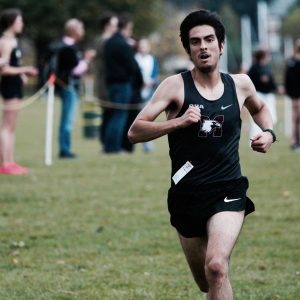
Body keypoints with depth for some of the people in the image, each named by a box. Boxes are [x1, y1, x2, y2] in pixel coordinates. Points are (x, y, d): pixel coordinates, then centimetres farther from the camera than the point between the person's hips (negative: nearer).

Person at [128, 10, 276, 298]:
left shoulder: (240, 84, 3)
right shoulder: (176, 86, -6)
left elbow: (259, 108, 28)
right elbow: (134, 132, -11)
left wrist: (268, 132, 7)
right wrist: (178, 121, -24)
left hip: (228, 191, -1)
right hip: (186, 196, 1)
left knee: (216, 267, -26)